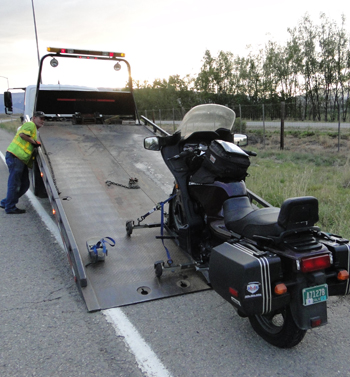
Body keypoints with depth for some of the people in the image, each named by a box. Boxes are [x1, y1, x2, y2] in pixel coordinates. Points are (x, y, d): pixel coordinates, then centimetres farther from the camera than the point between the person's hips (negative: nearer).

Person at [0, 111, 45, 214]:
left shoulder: (34, 130, 26)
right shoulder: (30, 125, -4)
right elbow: (22, 134, -20)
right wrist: (34, 142, -11)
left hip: (21, 160, 10)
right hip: (15, 156, -10)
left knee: (25, 184, 11)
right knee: (14, 183, -4)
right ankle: (10, 208, 5)